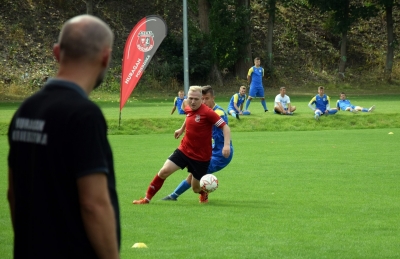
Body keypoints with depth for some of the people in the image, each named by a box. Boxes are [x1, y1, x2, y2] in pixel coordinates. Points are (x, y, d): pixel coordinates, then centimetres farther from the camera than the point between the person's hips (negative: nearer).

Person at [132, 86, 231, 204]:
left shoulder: (207, 112, -21)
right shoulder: (188, 109, -1)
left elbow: (225, 127, -21)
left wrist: (227, 145, -32)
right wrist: (182, 129, 36)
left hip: (201, 156, -5)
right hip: (184, 149, 5)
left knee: (196, 188, 6)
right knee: (164, 171, -10)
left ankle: (204, 192, 45)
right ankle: (147, 198, 4)